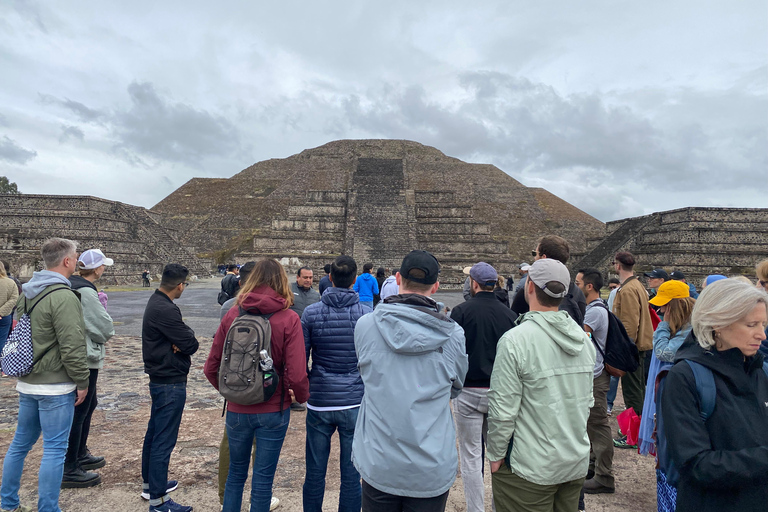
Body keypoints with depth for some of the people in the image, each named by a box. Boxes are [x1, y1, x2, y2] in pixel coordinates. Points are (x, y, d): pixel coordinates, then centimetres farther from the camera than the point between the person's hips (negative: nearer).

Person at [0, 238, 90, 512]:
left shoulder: (27, 292, 10)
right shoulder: (63, 296, -20)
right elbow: (72, 346, -22)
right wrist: (82, 381, -12)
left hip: (27, 383, 9)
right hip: (55, 386, -9)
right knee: (54, 449, 1)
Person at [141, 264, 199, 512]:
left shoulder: (156, 303, 8)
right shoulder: (165, 310, -25)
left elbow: (182, 339, 7)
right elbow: (192, 344, -22)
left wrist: (181, 339, -13)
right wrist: (187, 335, -3)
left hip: (159, 378, 11)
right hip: (170, 383, -11)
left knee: (154, 433, 21)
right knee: (164, 440, -2)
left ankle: (150, 483, 37)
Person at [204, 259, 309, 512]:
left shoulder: (232, 315, -7)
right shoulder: (289, 318, -15)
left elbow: (211, 368, -2)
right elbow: (297, 376, -20)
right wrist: (302, 396, 1)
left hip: (237, 409, 3)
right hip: (274, 410, -2)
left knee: (236, 472, 24)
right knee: (263, 478, 15)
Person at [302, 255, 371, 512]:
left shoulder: (311, 313, -5)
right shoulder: (367, 314, -7)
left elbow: (300, 359, 0)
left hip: (319, 402, 1)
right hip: (355, 403, -1)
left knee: (315, 473, 16)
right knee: (351, 475, 11)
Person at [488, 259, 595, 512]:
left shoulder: (515, 341, -22)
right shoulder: (584, 338, 1)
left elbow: (503, 410, -19)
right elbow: (588, 401, 10)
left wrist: (496, 455, -5)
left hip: (530, 469, -6)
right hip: (578, 463, 7)